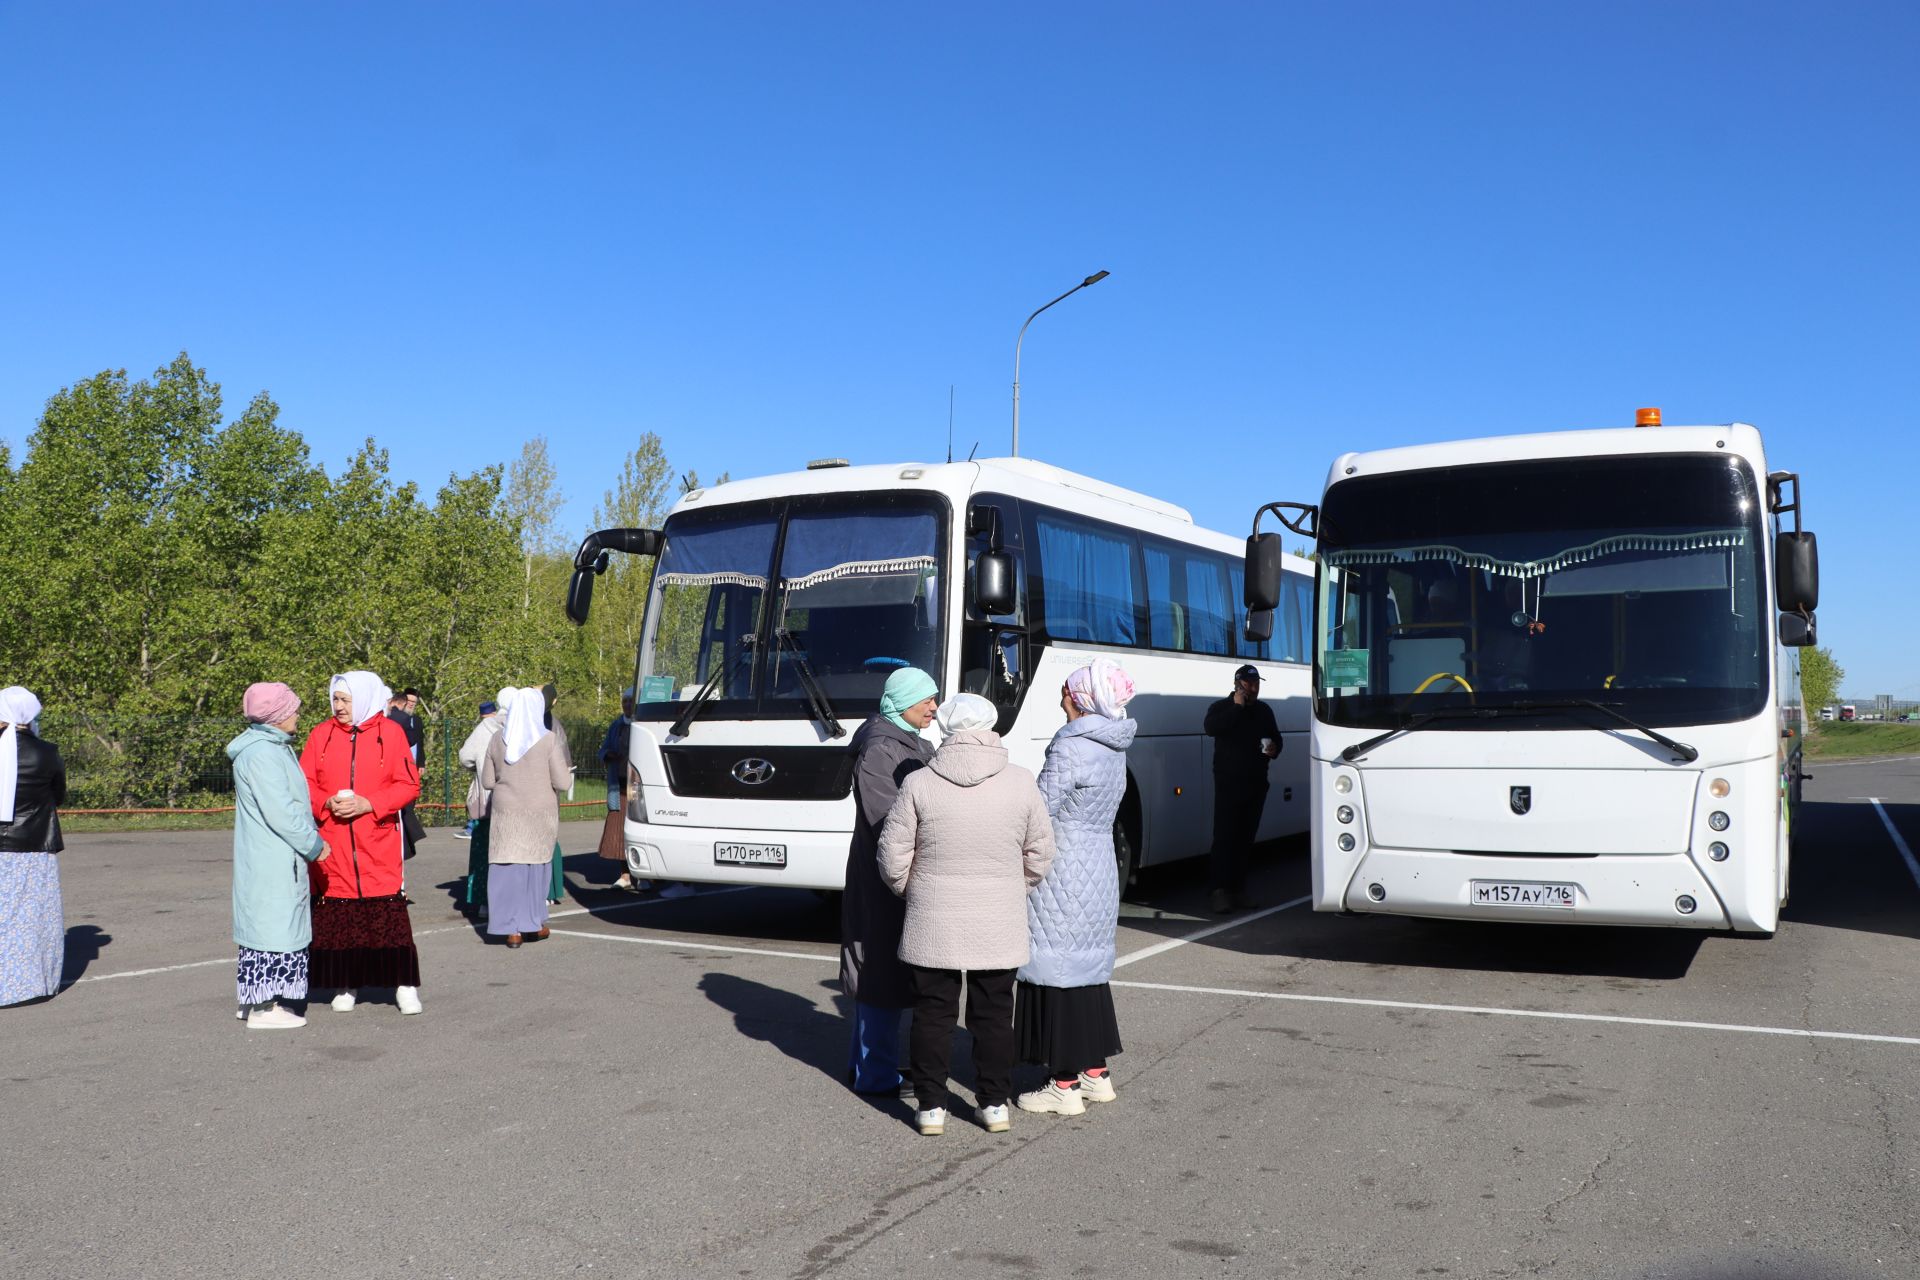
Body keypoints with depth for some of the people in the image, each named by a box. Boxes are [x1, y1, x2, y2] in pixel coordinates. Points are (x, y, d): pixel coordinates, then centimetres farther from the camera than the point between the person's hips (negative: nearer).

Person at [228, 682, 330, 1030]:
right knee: (272, 923, -5)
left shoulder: (274, 748, 16)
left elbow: (292, 801, 20)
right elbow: (280, 812, -21)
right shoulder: (261, 754, -17)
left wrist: (311, 839, 10)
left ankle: (255, 1000, 23)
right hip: (270, 861, -10)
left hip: (279, 859, 10)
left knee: (267, 924, 15)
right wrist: (314, 844, -12)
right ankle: (264, 1009, 1)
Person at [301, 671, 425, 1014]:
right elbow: (304, 784, 9)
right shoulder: (321, 734, 7)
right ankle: (346, 985, 19)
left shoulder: (390, 732, 1)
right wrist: (326, 804, -11)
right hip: (332, 846, 2)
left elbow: (409, 784, -1)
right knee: (336, 917, 5)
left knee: (390, 914, -4)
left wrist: (368, 804, -12)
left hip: (379, 845, -2)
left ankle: (405, 985, 5)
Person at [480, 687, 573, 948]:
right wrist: (567, 773, 10)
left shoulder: (498, 740, -1)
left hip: (506, 814, 1)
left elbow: (487, 782, 6)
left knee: (507, 871, 4)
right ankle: (535, 923, 21)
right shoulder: (548, 740, -10)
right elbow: (562, 782, -11)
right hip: (539, 814, -1)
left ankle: (512, 930, 1)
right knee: (535, 866, 14)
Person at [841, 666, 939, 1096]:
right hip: (884, 880, -10)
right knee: (882, 973, -2)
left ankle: (866, 1065, 26)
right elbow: (888, 820, -21)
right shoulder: (878, 751, -15)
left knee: (882, 974, 16)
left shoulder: (918, 746, 14)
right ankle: (875, 1075, 7)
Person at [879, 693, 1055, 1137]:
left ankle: (931, 1106, 14)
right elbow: (1040, 853, 2)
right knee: (994, 1015, 12)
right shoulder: (1021, 783, -5)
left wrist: (910, 892, 13)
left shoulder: (919, 784, -9)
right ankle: (994, 1104, 19)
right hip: (998, 927, 1)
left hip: (933, 923, -1)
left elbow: (893, 855, -5)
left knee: (932, 1013, 9)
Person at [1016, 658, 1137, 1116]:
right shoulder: (1114, 748, 9)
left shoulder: (1070, 748, -18)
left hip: (1062, 876, -9)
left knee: (1057, 975, -1)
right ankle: (1095, 1074, 25)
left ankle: (1065, 1087, 5)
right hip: (1101, 871, 9)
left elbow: (1040, 812, -15)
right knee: (1089, 971, 16)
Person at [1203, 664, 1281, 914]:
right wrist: (1237, 707, -22)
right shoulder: (1222, 707, -1)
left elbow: (1276, 738, 24)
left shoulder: (1264, 710, 14)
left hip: (1256, 782, 5)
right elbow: (1211, 728, -21)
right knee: (1224, 836, -11)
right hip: (1228, 781, -5)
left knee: (1246, 838, 7)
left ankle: (1237, 888, 14)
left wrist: (1274, 749, 1)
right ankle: (1219, 890, -12)